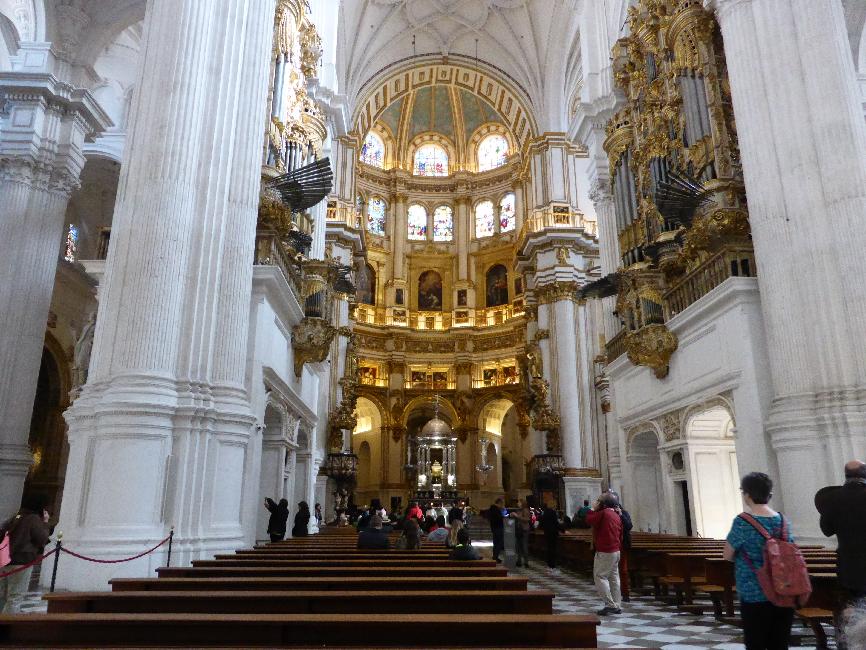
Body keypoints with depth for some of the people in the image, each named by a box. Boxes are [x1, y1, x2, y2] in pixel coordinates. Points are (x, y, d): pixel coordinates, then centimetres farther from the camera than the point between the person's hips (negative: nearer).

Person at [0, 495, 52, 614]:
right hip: (21, 562, -8)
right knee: (15, 598, -5)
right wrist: (45, 523, 2)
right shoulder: (34, 519, -8)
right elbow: (42, 539, -6)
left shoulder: (15, 518, 14)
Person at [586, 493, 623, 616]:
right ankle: (617, 606, 15)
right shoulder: (617, 516, 12)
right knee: (614, 578, 12)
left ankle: (610, 604, -9)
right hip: (616, 551, 9)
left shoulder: (603, 513, -14)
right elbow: (621, 535, 16)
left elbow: (589, 520, -11)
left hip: (604, 552, -9)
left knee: (600, 576, -4)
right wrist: (618, 547, 21)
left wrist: (594, 509, -1)